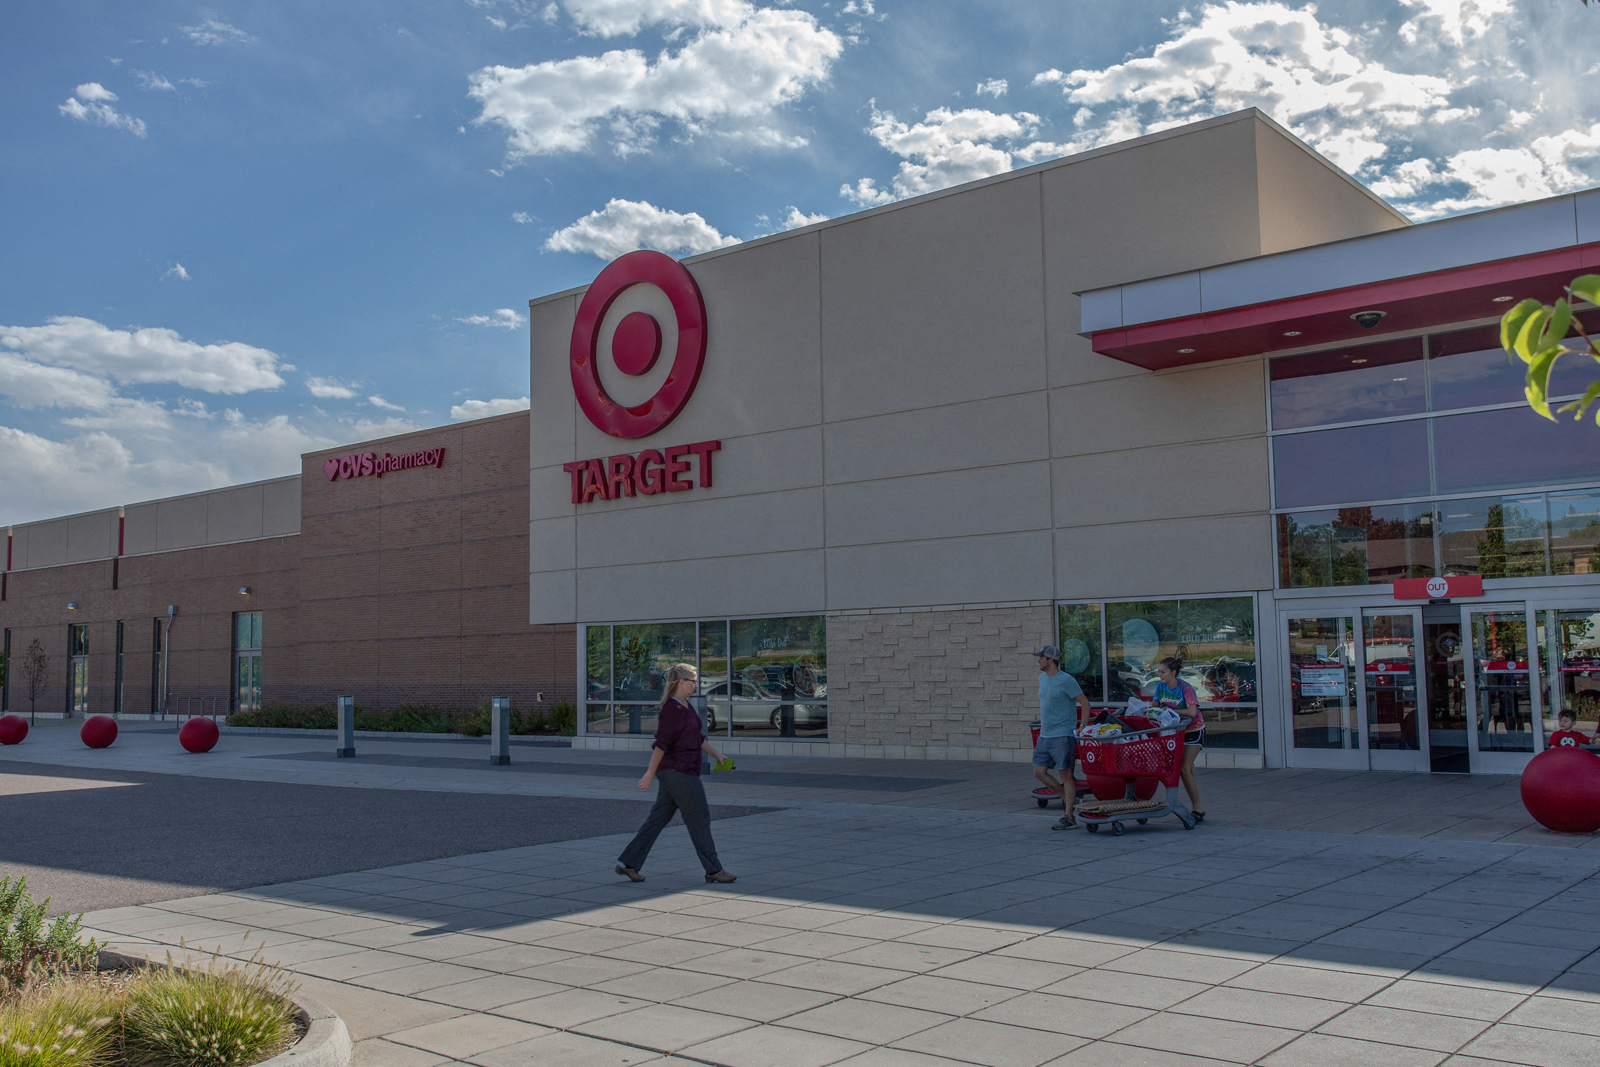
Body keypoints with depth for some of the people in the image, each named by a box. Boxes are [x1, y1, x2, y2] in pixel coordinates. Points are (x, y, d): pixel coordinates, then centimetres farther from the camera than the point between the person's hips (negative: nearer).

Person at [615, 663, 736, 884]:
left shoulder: (685, 706, 15)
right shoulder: (672, 709, -16)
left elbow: (698, 737, 25)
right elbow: (661, 743, -18)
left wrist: (716, 754, 24)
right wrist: (650, 773, -19)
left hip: (680, 772, 10)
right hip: (677, 772, -10)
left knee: (659, 818, 12)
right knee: (699, 818, -2)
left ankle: (628, 863, 15)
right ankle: (713, 870, 6)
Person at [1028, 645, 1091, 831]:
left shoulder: (1066, 680, -12)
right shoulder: (1042, 678, 12)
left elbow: (1085, 703, -11)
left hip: (1062, 735, -8)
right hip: (1044, 736, 8)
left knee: (1066, 774, -3)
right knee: (1039, 771, 3)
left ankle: (1069, 817, 2)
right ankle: (1067, 796, 22)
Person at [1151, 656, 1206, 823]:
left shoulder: (1185, 688, -22)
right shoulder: (1161, 686, -3)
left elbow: (1192, 712, -31)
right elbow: (1154, 705, 7)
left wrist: (1171, 711, -26)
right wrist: (1151, 709, -14)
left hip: (1193, 730, -6)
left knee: (1185, 768, -13)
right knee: (1188, 769, 9)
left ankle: (1197, 808, -4)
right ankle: (1197, 809, 17)